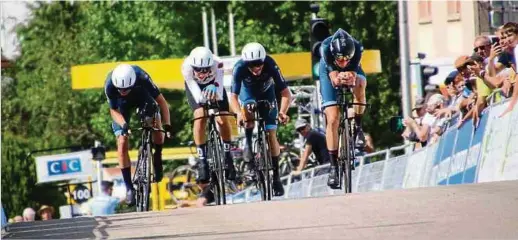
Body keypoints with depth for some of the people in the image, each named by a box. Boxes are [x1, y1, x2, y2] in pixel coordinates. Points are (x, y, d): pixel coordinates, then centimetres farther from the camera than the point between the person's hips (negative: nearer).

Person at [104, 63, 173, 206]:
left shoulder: (142, 78, -39)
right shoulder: (110, 85, -36)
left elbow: (161, 101, -30)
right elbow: (114, 111, -22)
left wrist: (167, 124, -39)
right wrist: (123, 124, -41)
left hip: (143, 98, 0)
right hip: (122, 104, 0)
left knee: (157, 127, -21)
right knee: (122, 144, -11)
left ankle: (157, 158, 9)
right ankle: (129, 187, -3)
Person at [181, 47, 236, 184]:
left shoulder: (217, 64, -40)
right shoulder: (187, 67, -39)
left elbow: (219, 95, -42)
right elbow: (196, 93, -42)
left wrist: (214, 89, -64)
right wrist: (202, 97, -64)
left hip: (213, 83, 0)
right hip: (195, 86, 0)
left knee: (223, 120, -14)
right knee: (200, 118, -22)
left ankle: (227, 156, 9)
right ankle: (202, 160, -14)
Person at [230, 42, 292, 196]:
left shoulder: (270, 65, -35)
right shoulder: (240, 67, -35)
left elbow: (286, 93, -34)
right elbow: (233, 97, -38)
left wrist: (283, 112, -51)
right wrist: (239, 113, -57)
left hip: (267, 94, 0)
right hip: (248, 94, 0)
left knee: (271, 135, -6)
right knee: (248, 114, -33)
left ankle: (276, 176, 6)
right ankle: (250, 160, -21)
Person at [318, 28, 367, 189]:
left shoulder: (357, 48, -36)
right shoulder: (326, 48, -38)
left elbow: (353, 75, -37)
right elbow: (333, 77, -38)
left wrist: (350, 78, -59)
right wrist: (338, 78, -60)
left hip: (352, 70, 1)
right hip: (329, 71, -1)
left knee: (360, 84, -35)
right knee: (332, 119, -13)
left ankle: (358, 128, -12)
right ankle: (333, 166, -3)